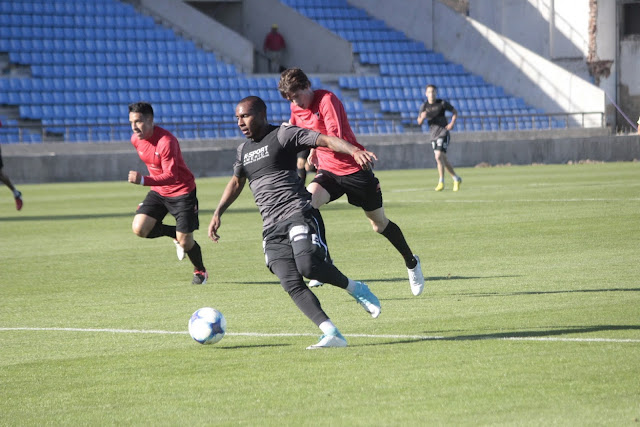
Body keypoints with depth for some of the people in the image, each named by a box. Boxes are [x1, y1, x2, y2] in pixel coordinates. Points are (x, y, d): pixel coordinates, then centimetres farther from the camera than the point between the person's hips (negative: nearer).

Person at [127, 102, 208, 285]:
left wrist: (143, 180, -47)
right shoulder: (136, 139, -4)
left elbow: (171, 176, -35)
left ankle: (200, 271, 25)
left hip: (182, 191, -7)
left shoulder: (166, 141, -29)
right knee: (139, 229, -12)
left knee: (185, 241, -6)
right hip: (158, 192, 7)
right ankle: (175, 234, 16)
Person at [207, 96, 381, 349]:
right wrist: (218, 213, 29)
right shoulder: (244, 150, 20)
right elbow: (236, 182, 37)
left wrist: (353, 150, -30)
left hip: (298, 213, -6)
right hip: (271, 227, 6)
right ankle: (332, 334, -19)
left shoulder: (282, 135, -2)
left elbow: (325, 140, -13)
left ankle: (355, 289, -5)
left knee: (308, 265, -30)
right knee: (292, 284, -13)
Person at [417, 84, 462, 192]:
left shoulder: (442, 103, -3)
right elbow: (419, 122, 6)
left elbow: (455, 111, 8)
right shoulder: (424, 106, 5)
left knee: (438, 156, -20)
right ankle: (456, 179, 24)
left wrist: (452, 123, -7)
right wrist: (422, 117, -17)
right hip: (434, 135, 5)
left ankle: (441, 182, -17)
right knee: (443, 160, 8)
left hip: (443, 133, -5)